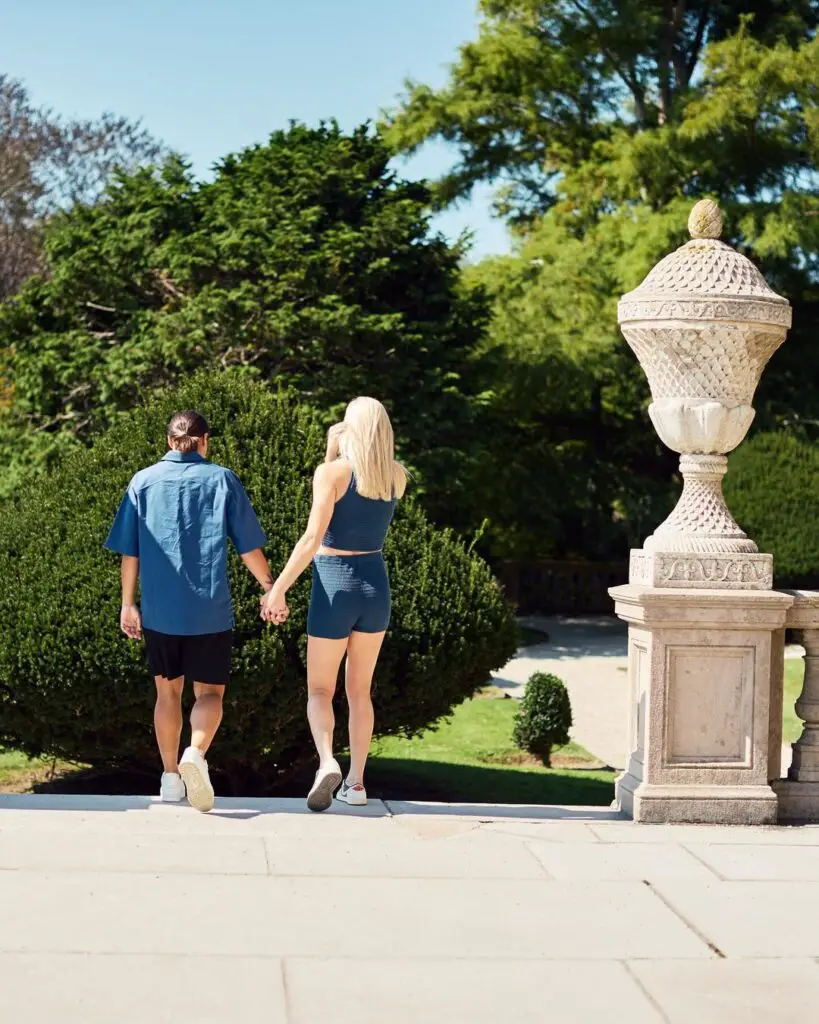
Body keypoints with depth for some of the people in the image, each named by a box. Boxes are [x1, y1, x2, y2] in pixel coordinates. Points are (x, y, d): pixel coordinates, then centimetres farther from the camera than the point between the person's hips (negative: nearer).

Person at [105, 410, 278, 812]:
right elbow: (249, 547, 1)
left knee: (168, 691, 15)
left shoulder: (144, 482, 5)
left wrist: (128, 603, 12)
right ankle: (195, 755, -20)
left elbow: (129, 551, 4)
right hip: (210, 609, -2)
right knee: (209, 692, 6)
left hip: (159, 609, 2)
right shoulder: (221, 480, 1)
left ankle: (170, 778, 17)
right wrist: (270, 588, 13)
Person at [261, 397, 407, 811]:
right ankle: (356, 782, 16)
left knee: (320, 689, 6)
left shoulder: (332, 472, -13)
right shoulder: (398, 476, 3)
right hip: (375, 585, 5)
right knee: (359, 690, 16)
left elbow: (313, 538, -19)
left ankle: (327, 762, -19)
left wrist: (278, 588, -15)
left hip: (336, 588, -4)